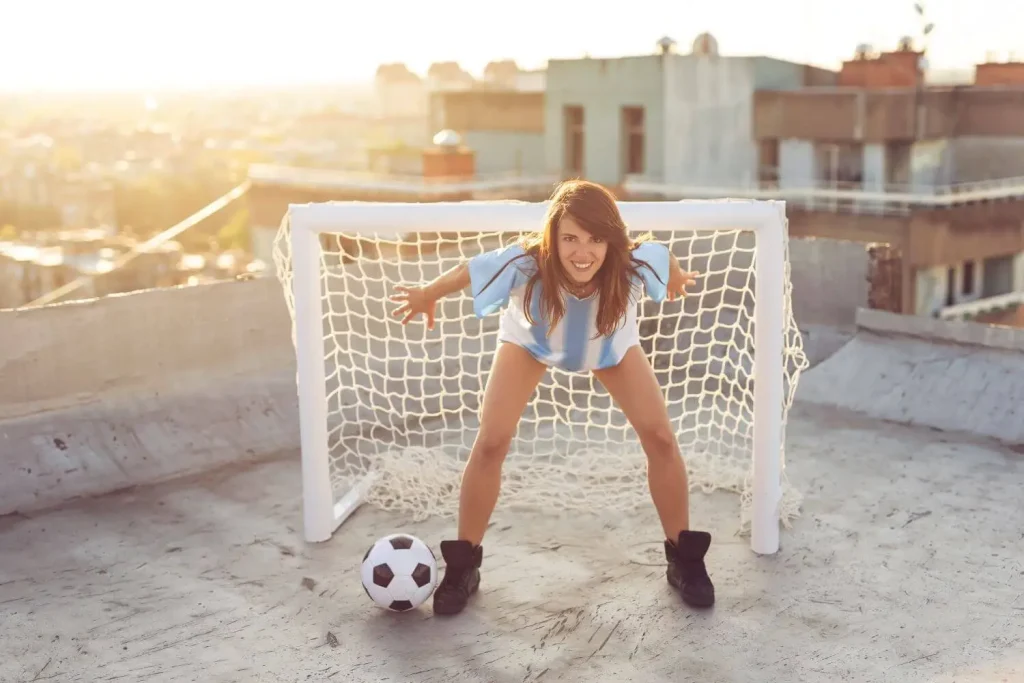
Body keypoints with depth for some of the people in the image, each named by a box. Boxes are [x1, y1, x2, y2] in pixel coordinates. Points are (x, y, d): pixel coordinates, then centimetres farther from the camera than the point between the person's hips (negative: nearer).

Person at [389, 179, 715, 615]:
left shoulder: (636, 261, -39)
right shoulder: (524, 264, -45)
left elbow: (666, 259, -14)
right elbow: (467, 271, -26)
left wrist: (677, 278, 6)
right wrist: (426, 296, -14)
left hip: (612, 344, 1)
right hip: (530, 340, -1)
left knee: (660, 436, -9)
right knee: (491, 442, -12)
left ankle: (684, 560, 11)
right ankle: (463, 567, 5)